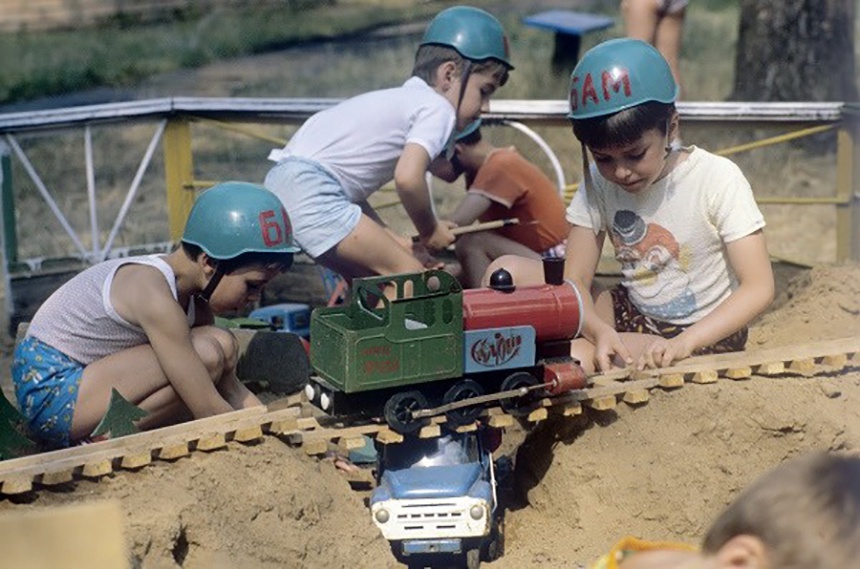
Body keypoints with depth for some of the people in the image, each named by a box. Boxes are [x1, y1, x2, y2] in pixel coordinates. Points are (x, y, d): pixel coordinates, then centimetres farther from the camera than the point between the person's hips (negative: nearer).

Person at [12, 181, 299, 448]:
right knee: (212, 352, -22)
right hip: (50, 394, -10)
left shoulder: (194, 299, 2)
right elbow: (209, 410, -25)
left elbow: (230, 389, 2)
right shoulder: (153, 293, -26)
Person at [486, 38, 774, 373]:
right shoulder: (598, 183, -6)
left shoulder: (718, 179, -18)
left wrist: (683, 343, -33)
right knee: (507, 273, -14)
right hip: (633, 316, 5)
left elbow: (759, 288, -20)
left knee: (575, 357, -32)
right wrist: (599, 331, -31)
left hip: (705, 333, -5)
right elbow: (575, 280, -7)